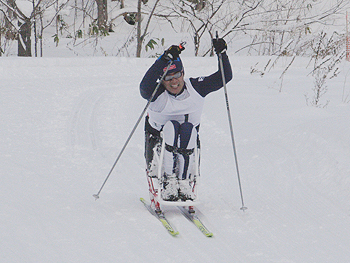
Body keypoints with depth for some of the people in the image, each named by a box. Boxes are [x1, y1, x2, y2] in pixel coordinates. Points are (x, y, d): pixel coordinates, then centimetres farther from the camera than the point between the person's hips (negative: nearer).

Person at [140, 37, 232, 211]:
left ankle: (185, 183, -38)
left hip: (188, 140, 2)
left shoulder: (196, 88, -3)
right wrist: (165, 59, -45)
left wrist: (222, 53, -20)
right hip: (159, 137, -2)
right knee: (170, 126, -34)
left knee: (189, 129, -31)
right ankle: (167, 183, -40)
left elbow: (225, 77, -4)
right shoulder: (158, 94, -13)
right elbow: (145, 86, -38)